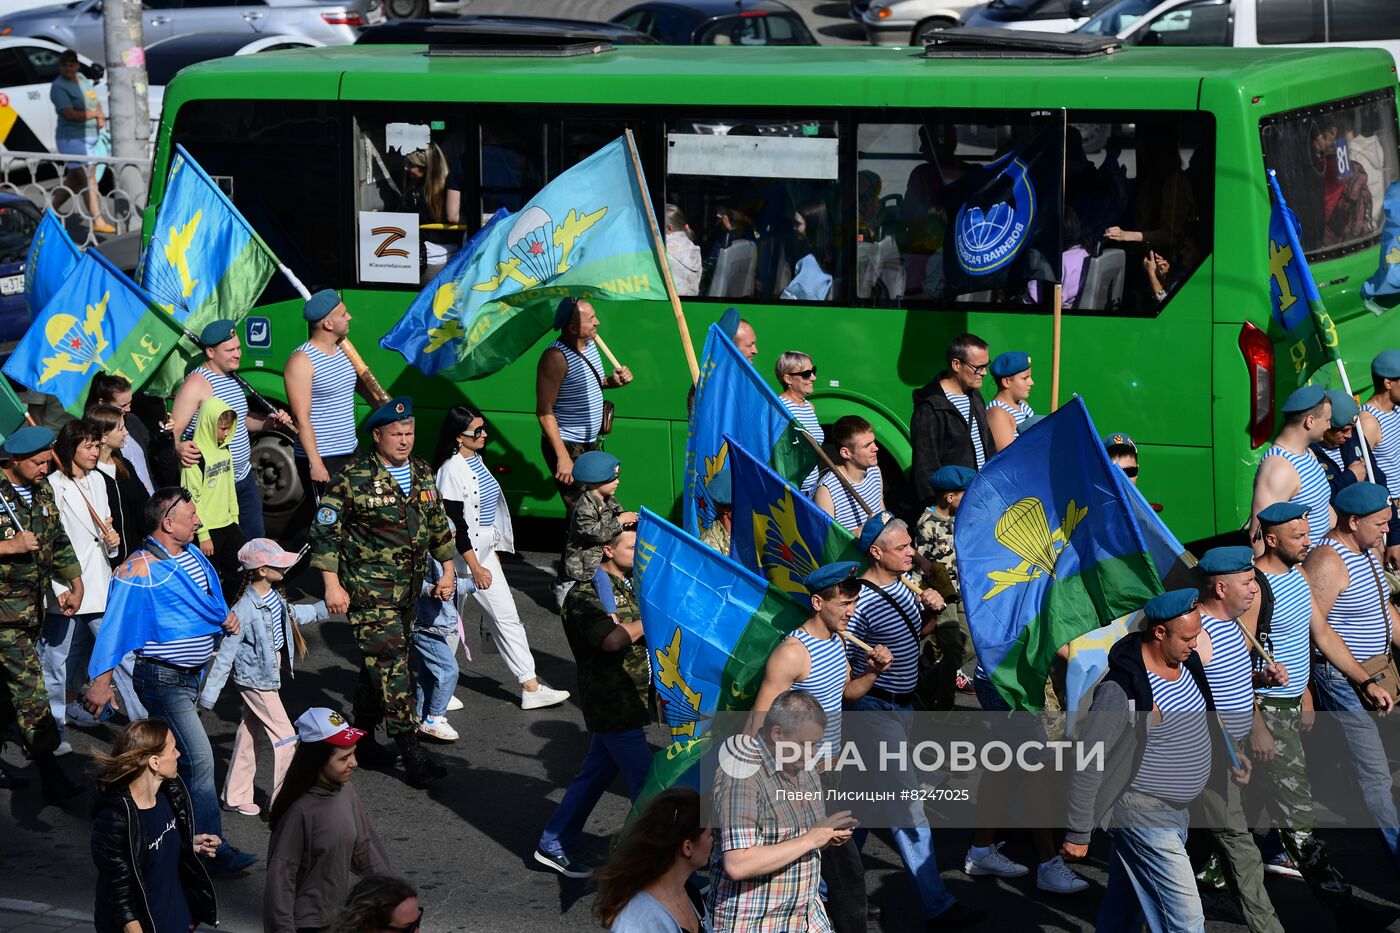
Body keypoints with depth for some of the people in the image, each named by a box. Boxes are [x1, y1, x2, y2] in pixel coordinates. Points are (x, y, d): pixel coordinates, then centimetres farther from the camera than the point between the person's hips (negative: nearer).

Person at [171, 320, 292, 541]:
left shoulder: (233, 378, 11)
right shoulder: (197, 384, -17)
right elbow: (173, 432, -22)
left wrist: (268, 422, 7)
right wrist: (179, 448, -44)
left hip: (244, 477, 9)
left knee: (256, 538, 14)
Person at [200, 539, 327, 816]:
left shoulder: (274, 595, -2)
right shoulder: (244, 609, -27)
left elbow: (291, 615, 23)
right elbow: (225, 654, -23)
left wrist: (323, 609, 29)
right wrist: (208, 696, -19)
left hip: (269, 673, 9)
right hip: (256, 679, -9)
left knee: (249, 735, 18)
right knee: (285, 738, -5)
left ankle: (236, 796, 30)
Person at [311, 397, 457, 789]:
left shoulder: (422, 474, 9)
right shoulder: (353, 477, -12)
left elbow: (438, 525, 21)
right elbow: (325, 529, -9)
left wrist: (448, 570, 16)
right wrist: (332, 584, -13)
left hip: (408, 588, 7)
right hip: (368, 590, -7)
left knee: (379, 665, 15)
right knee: (391, 664, -13)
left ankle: (364, 737, 29)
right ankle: (412, 753, -16)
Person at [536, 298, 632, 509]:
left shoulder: (589, 343, 4)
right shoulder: (556, 357, -22)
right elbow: (544, 413, -23)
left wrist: (613, 381, 1)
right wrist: (563, 457, -26)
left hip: (591, 442, 9)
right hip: (568, 446, -9)